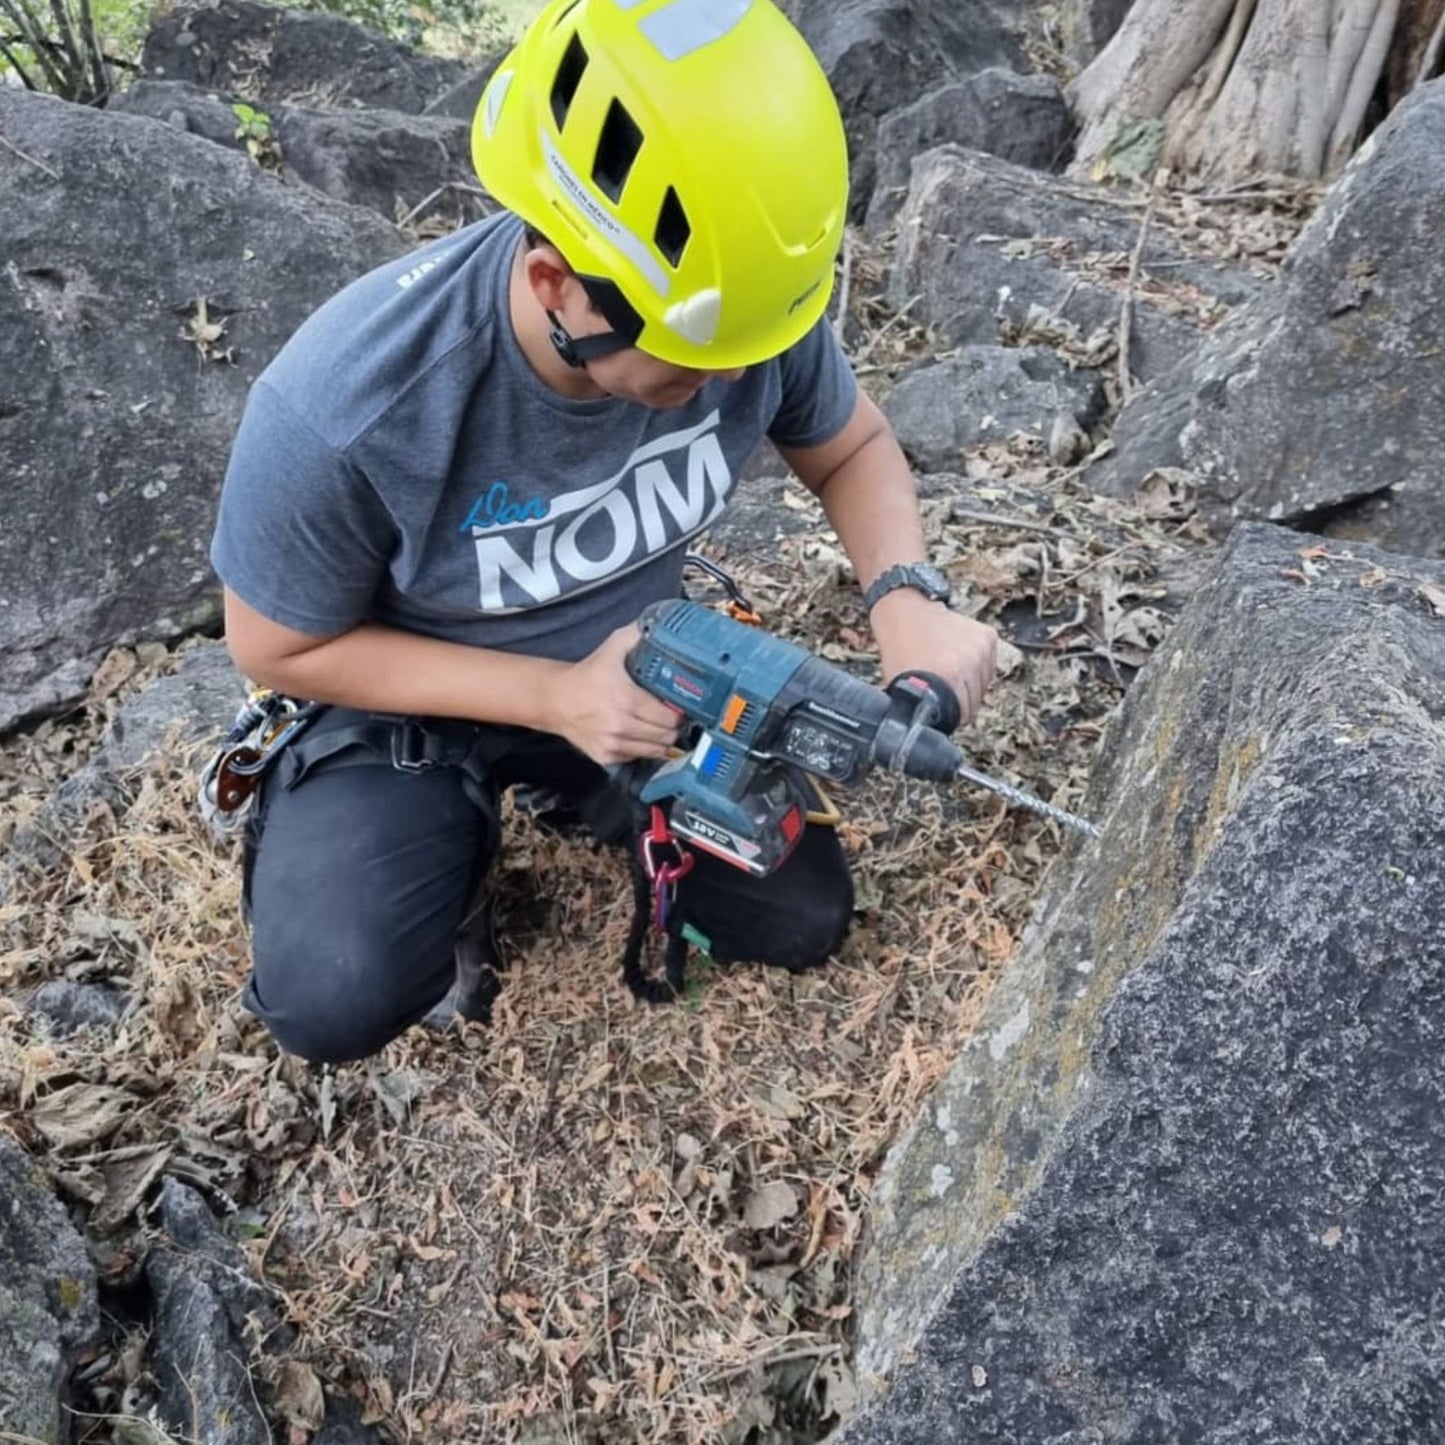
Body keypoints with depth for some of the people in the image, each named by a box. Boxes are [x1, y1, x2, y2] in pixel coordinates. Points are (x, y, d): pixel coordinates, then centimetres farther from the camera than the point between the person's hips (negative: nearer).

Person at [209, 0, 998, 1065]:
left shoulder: (743, 298, -25)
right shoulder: (341, 411, -36)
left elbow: (848, 446, -4)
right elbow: (280, 651, -18)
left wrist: (908, 600, -26)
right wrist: (555, 698, -28)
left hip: (638, 667, 4)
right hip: (409, 705, -3)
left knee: (805, 921, 0)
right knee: (340, 1004, -25)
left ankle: (585, 800, 24)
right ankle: (453, 831, 9)